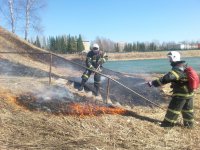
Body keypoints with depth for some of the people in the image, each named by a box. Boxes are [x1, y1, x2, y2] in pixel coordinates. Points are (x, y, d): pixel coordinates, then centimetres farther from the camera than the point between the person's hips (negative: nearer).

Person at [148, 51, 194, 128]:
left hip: (180, 94, -9)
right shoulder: (184, 67, 6)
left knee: (173, 108, 4)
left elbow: (166, 78, -37)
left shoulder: (177, 70, -25)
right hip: (188, 92, 9)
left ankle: (169, 123, 15)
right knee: (187, 109, 19)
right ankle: (189, 124, 30)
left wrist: (153, 83, -37)